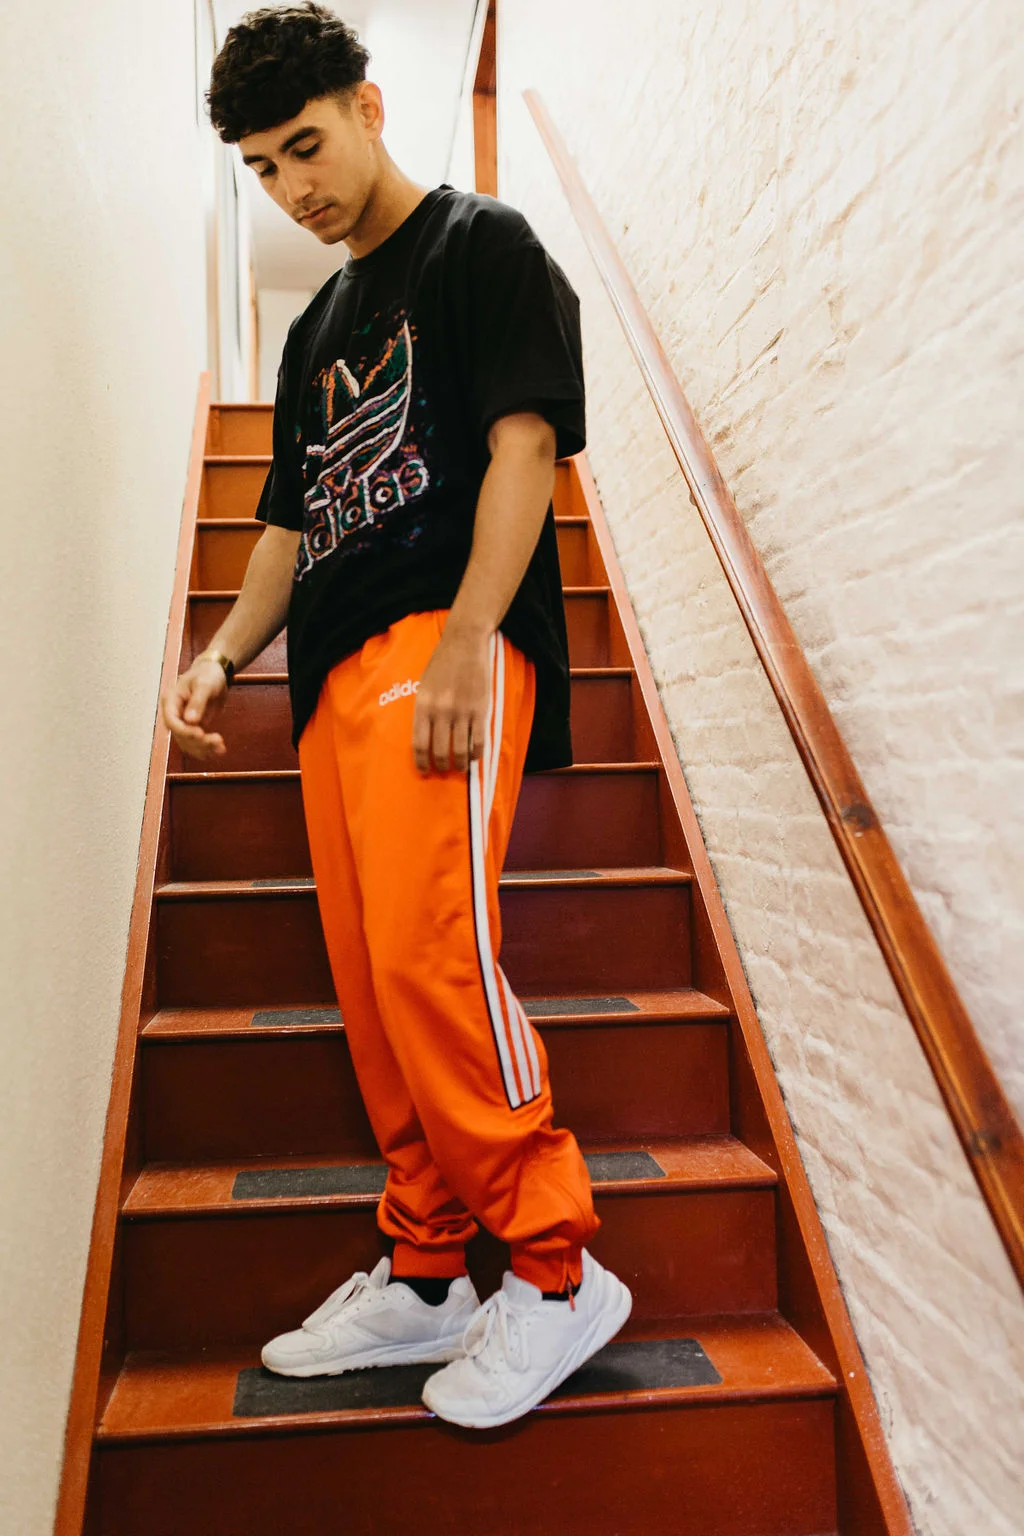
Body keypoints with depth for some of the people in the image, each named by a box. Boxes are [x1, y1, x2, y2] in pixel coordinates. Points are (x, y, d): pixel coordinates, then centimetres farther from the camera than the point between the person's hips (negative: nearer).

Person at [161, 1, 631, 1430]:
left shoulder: (483, 245, 9)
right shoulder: (317, 330, 29)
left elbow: (523, 443, -6)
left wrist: (467, 640, -19)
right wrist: (223, 656, 11)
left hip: (442, 640, -7)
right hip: (338, 673, 8)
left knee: (428, 953, -20)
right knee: (372, 989, 4)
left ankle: (558, 1271, -3)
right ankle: (425, 1275, 17)